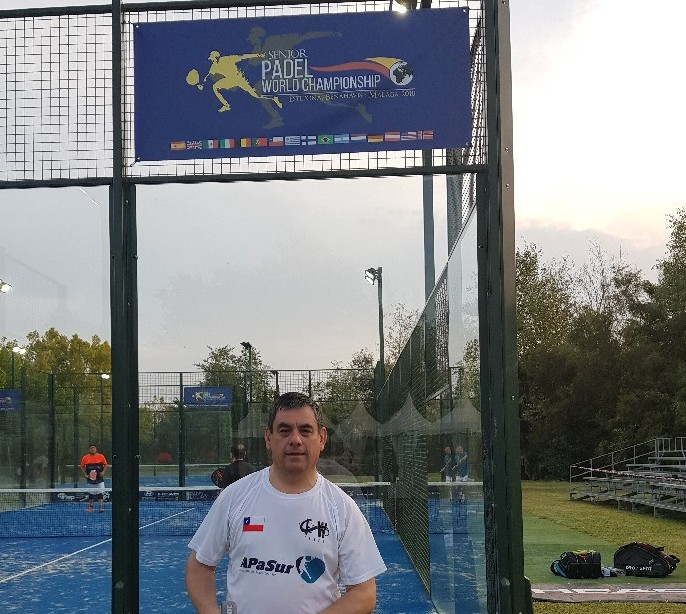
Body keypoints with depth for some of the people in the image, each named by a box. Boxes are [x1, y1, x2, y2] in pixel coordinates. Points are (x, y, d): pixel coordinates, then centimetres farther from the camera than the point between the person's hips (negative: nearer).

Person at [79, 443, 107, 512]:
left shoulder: (101, 456, -3)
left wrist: (103, 472, -10)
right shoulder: (85, 458, -1)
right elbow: (82, 467, 8)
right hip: (90, 479, 1)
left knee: (101, 494, -6)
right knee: (91, 494, 10)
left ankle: (101, 507, -4)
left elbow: (105, 465, 5)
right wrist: (85, 474, -4)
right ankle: (90, 507, 20)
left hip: (100, 479, -1)